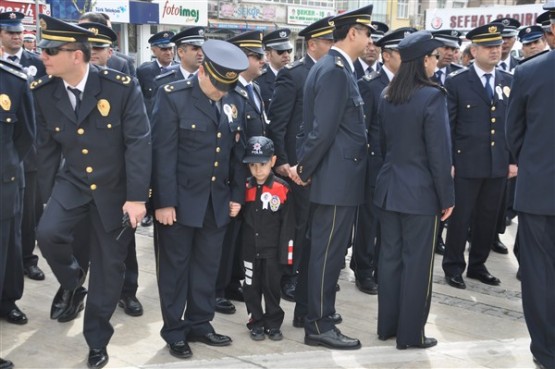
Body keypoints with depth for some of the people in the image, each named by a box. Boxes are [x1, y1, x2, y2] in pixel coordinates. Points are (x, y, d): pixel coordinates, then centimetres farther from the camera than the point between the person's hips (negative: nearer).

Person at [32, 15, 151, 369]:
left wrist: (137, 197, -20)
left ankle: (97, 341, 25)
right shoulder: (43, 91, -8)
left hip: (114, 188, -2)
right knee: (48, 233, -25)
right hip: (72, 182, 2)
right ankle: (72, 280, 9)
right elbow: (47, 149, 3)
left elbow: (139, 143, -17)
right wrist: (47, 198, 6)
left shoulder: (122, 86, -19)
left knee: (109, 265, 5)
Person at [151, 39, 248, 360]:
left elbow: (237, 152, 11)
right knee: (175, 266, 7)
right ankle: (175, 331, 19)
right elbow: (163, 153, -14)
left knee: (207, 266, 13)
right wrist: (164, 201, -17)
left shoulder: (234, 102, 6)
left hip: (218, 201, 5)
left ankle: (200, 324, 28)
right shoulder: (173, 96, -11)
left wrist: (237, 194, 7)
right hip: (180, 200, -5)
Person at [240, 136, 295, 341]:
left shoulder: (282, 189, -8)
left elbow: (287, 223, -7)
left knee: (272, 286, 7)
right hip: (249, 249, 3)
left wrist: (285, 253, -9)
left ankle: (273, 324, 21)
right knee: (251, 287, 9)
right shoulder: (245, 189, 1)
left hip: (272, 250, -3)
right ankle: (256, 323, 23)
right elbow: (239, 219, 7)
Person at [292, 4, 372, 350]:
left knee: (327, 252, 18)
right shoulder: (336, 70, -18)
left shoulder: (334, 67, 14)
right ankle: (319, 325, 9)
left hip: (338, 177, 10)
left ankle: (319, 313, 31)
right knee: (328, 253, -1)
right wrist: (305, 170, -12)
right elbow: (323, 130, -22)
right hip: (337, 179, -10)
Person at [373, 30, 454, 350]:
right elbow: (439, 153, -15)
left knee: (390, 257, 14)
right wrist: (447, 196, -7)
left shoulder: (387, 96, 6)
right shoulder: (432, 96, -16)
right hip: (421, 191, -7)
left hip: (389, 187, 7)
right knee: (417, 262, 3)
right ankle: (411, 334, 11)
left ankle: (387, 325, 24)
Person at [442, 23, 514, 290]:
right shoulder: (456, 82, -5)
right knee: (460, 217, 4)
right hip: (466, 163, -4)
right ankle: (453, 267, 18)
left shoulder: (509, 82, 8)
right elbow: (446, 126, -5)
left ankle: (477, 265, 27)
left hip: (499, 164, 4)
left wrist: (515, 159, 5)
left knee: (488, 218, 12)